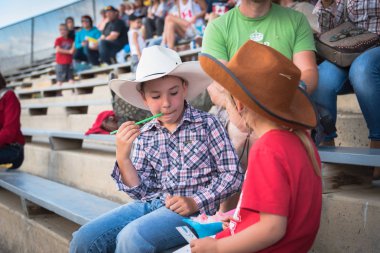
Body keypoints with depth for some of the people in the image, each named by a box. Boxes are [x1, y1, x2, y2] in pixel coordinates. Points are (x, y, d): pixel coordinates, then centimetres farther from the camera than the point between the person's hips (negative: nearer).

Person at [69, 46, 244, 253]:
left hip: (189, 210, -4)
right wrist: (122, 157, -9)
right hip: (150, 204, 5)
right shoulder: (144, 135, 9)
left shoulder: (206, 124, -2)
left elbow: (233, 175, -2)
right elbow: (141, 192, 6)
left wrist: (195, 202, -14)